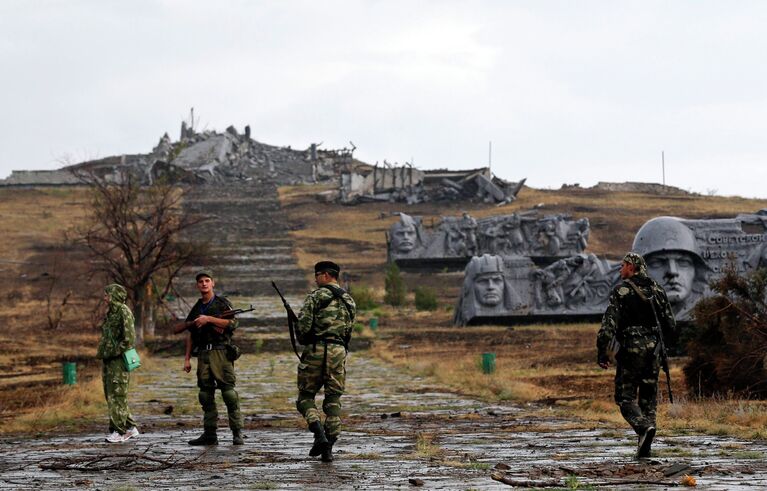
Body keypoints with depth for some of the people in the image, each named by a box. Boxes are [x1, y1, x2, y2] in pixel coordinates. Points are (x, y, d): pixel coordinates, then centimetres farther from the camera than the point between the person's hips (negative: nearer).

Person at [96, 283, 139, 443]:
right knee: (111, 396, 11)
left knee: (117, 396, -8)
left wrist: (114, 351, -18)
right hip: (108, 360, 10)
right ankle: (130, 427, 17)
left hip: (119, 360, -10)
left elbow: (129, 338, -17)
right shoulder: (110, 313, 17)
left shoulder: (124, 312, -11)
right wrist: (101, 352, 13)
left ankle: (119, 431, -5)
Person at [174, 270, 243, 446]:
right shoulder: (196, 308, 18)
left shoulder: (222, 303, 3)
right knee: (206, 395, 3)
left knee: (228, 391, -11)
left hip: (220, 352, -5)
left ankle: (237, 433, -10)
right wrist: (187, 358, 13)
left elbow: (232, 323, -11)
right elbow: (190, 335, 20)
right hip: (203, 354, 5)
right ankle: (210, 434, 5)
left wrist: (209, 319, -14)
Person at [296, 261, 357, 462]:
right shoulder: (349, 301, 13)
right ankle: (329, 448, 4)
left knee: (306, 397, 7)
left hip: (316, 350, -4)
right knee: (333, 400, 9)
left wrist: (303, 340, 9)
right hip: (338, 352, 4)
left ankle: (319, 434, -14)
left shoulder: (316, 296, -5)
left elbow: (303, 323, -10)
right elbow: (348, 329, 12)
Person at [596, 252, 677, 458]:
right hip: (653, 349, 5)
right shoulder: (657, 289, 9)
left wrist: (602, 352, -11)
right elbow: (670, 325, 11)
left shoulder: (621, 290, -7)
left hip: (631, 349, -5)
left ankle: (645, 428, -25)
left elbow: (609, 323, -15)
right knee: (648, 398, 11)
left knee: (626, 397, 2)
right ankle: (645, 446, 6)